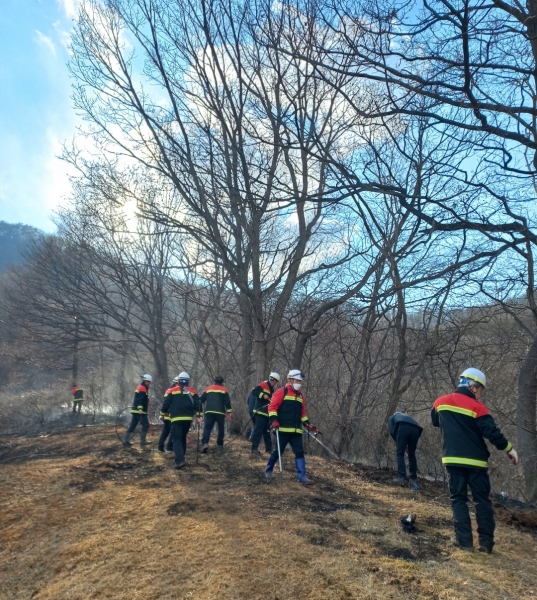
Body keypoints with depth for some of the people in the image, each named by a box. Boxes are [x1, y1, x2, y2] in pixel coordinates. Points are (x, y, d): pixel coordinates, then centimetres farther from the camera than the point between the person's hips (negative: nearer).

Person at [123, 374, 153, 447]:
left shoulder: (141, 388, 22)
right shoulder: (142, 388, -11)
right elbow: (139, 399, -24)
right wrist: (140, 408, -35)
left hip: (136, 410, 10)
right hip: (140, 411, -10)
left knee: (132, 425, 10)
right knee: (146, 425, -6)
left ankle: (126, 440, 10)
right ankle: (142, 441, -2)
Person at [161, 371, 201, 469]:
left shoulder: (172, 391, 4)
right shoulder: (192, 391, 8)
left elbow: (166, 404, 4)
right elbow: (197, 405, 1)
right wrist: (198, 416, 3)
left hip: (176, 419, -3)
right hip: (188, 418, 3)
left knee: (177, 439, -4)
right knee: (183, 438, 21)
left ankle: (180, 460, -20)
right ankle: (180, 457, 28)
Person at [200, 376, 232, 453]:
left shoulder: (208, 389, 16)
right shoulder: (224, 390, 8)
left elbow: (201, 400, 18)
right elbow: (227, 402, -1)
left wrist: (202, 407, 35)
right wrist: (229, 412, 2)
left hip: (209, 411, 1)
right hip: (220, 412, -1)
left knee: (207, 428, -4)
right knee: (221, 428, 17)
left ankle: (205, 443, -25)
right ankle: (219, 444, 22)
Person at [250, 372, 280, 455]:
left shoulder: (273, 390, 16)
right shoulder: (263, 385, -7)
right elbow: (254, 391, -18)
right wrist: (263, 395, -27)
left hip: (267, 414, 8)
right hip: (260, 413, -8)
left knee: (267, 432, 14)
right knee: (258, 430, -8)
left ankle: (269, 448, 22)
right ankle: (254, 448, -2)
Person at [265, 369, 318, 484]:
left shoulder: (300, 396, 16)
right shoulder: (282, 392, -4)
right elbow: (272, 406, -8)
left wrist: (308, 424, 12)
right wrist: (273, 420, -19)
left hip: (296, 430, 6)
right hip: (283, 429, -6)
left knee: (300, 452, 0)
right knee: (278, 451, 4)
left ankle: (301, 476, 3)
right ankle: (268, 469, 26)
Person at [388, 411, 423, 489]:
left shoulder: (392, 418, 33)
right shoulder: (407, 416, 44)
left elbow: (391, 431, 12)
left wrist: (397, 443, 22)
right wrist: (410, 446, 29)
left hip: (403, 428, -4)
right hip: (415, 429, 4)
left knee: (400, 454, 4)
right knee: (412, 454, 16)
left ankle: (402, 477, -5)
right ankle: (413, 478, 13)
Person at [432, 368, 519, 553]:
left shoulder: (440, 402, 4)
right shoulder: (477, 406, -11)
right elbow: (492, 432, -15)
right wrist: (509, 448, 0)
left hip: (453, 459, 3)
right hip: (475, 461, -3)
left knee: (458, 499, 9)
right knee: (482, 500, 10)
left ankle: (464, 540, 6)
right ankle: (486, 542, 14)